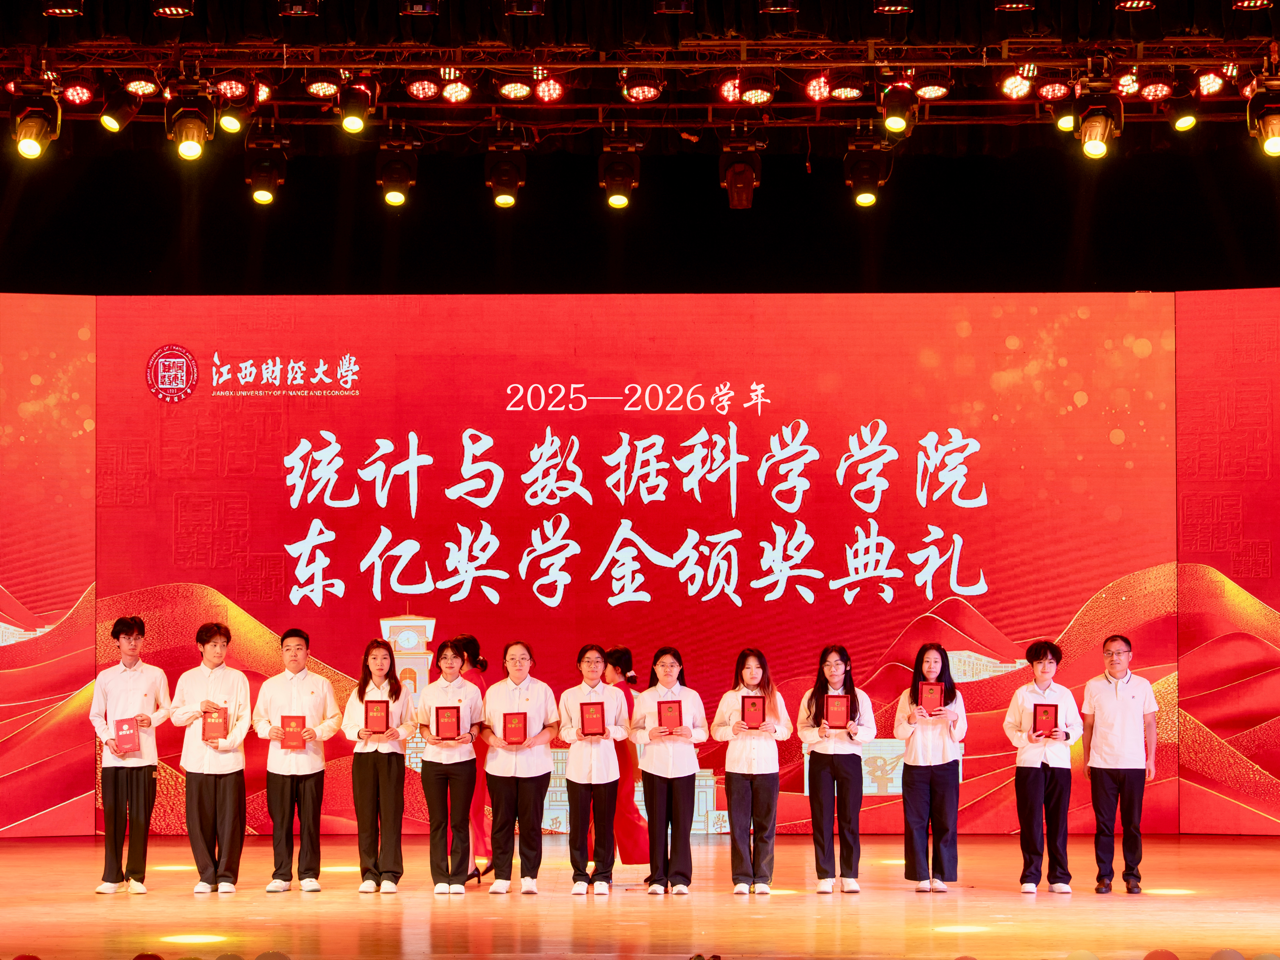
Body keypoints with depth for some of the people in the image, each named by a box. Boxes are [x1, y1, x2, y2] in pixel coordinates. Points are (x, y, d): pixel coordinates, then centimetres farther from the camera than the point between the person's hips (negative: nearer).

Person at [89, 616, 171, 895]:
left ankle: (136, 876, 4)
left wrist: (152, 719, -9)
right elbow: (96, 715, 12)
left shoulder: (155, 675, 7)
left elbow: (166, 709, 12)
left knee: (141, 816, -2)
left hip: (144, 755, -1)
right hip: (113, 756, 1)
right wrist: (107, 739, -5)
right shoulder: (105, 678, 9)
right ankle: (112, 877, 6)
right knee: (113, 817, -1)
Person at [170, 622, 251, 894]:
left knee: (229, 819, -3)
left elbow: (244, 718, 1)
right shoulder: (187, 679, 12)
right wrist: (198, 707, -7)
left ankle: (227, 876, 4)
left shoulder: (237, 679, 6)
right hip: (197, 759, 2)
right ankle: (207, 876, 10)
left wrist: (228, 742, -12)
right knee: (199, 820, 1)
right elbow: (175, 716, 10)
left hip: (229, 758, -2)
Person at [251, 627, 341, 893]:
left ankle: (309, 875, 6)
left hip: (311, 762, -1)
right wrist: (269, 730, -8)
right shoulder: (270, 685, 12)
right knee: (280, 821, 0)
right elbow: (258, 718, 13)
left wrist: (318, 732, -11)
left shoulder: (321, 684, 8)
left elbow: (335, 718, 7)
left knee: (310, 820, -1)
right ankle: (281, 876, 7)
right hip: (279, 762, 1)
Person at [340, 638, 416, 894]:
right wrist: (360, 733, -11)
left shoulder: (401, 692, 7)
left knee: (391, 813, -6)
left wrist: (398, 732, -17)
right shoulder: (358, 693, 13)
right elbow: (346, 725, 9)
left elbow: (411, 724, 4)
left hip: (391, 754, -2)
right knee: (365, 814, -1)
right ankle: (369, 874, 3)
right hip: (364, 755, 2)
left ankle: (389, 874, -4)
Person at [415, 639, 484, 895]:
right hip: (433, 758, 1)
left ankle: (458, 878, 4)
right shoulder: (429, 691, 8)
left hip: (462, 757, -1)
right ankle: (440, 878, 6)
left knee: (460, 820, -1)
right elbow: (422, 725, 11)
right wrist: (429, 737, -9)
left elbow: (477, 724, 7)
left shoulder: (471, 690, 5)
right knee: (437, 820, 1)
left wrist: (469, 736, -13)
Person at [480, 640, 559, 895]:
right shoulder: (493, 692, 11)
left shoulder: (543, 690, 6)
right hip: (500, 765, 1)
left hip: (534, 765, -1)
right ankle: (501, 877, 6)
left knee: (531, 821, -2)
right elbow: (483, 726, 9)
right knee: (502, 821, 0)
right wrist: (494, 740, -11)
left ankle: (529, 877, 5)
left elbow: (554, 726, 3)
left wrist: (535, 740, -15)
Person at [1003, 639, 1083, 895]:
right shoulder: (1021, 694, 6)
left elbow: (1078, 726, 10)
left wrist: (1066, 735, -10)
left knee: (1058, 820, 1)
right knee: (1030, 821, -3)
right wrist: (1026, 738, -13)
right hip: (1029, 762, -1)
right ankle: (1030, 876, 2)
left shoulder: (1065, 694, 9)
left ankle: (1059, 877, 7)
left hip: (1059, 762, 1)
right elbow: (1009, 726, 6)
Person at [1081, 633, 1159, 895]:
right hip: (1102, 764, 0)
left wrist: (1151, 760, 4)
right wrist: (1086, 760, 7)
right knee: (1104, 822, 1)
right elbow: (1088, 725, 9)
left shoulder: (1142, 685, 4)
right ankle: (1104, 876, 7)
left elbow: (1149, 724, 9)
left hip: (1134, 764, 0)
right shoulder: (1094, 686, 4)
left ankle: (1132, 876, 9)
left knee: (1132, 823, 1)